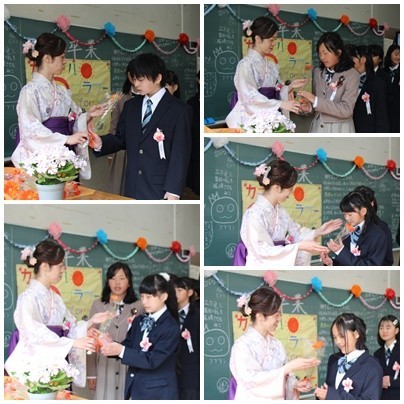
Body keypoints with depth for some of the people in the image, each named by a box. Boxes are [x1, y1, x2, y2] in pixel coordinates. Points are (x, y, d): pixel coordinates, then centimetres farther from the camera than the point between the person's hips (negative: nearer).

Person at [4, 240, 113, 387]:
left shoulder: (55, 298, 13)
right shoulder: (28, 298, -9)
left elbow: (70, 328, 15)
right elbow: (36, 334, -21)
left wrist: (90, 322, -1)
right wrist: (74, 343, -26)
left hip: (54, 367, 7)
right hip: (33, 368, -7)